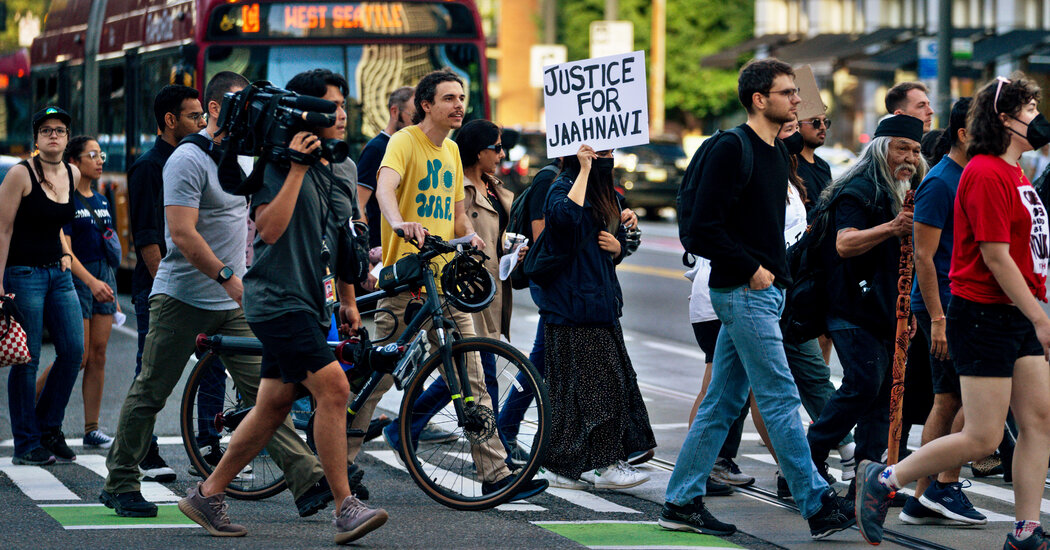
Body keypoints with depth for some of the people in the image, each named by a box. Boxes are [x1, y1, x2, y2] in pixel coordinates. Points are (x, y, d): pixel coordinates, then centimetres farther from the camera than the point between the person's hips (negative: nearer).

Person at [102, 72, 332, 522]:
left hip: (232, 302, 7)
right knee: (151, 393, 3)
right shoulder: (189, 160, -12)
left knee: (262, 390, -4)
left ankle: (307, 482, -13)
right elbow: (183, 234, -20)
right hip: (183, 297, -7)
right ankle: (120, 485, 15)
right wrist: (228, 278, -22)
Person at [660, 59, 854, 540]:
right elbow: (706, 226, -17)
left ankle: (681, 502, 15)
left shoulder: (777, 152, 15)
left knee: (723, 402, 10)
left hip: (765, 290, 9)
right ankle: (817, 505, -6)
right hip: (744, 293, -9)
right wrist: (751, 269, -15)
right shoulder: (731, 150, -13)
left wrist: (776, 270, 12)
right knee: (781, 400, -7)